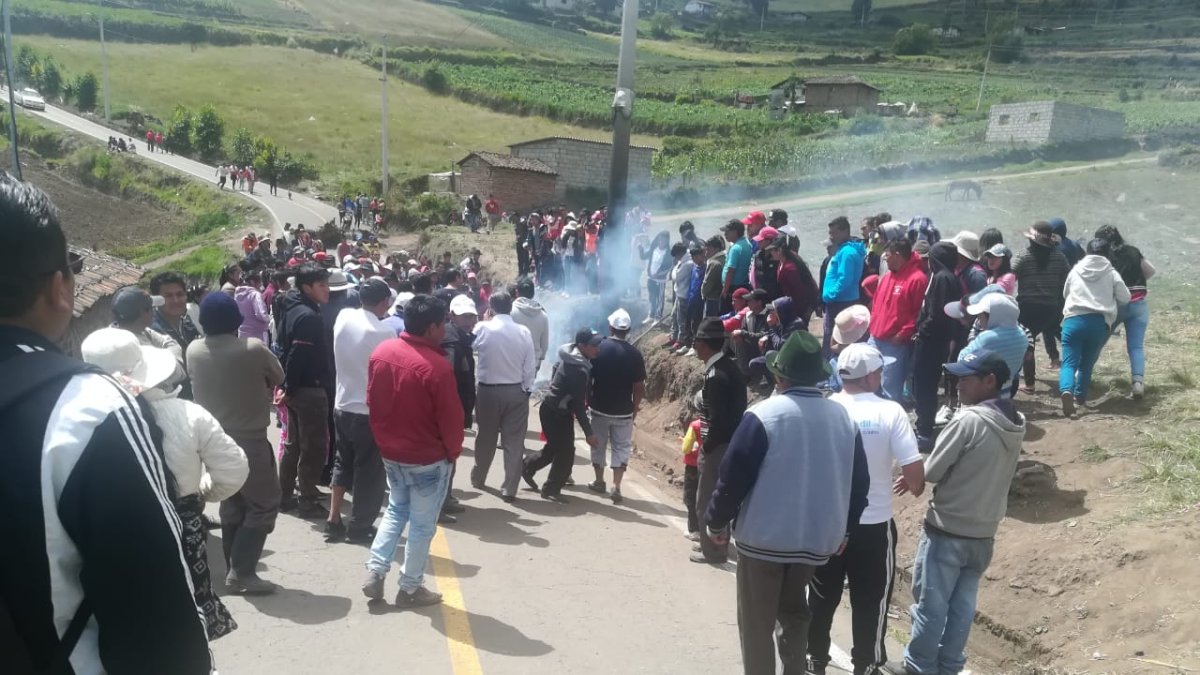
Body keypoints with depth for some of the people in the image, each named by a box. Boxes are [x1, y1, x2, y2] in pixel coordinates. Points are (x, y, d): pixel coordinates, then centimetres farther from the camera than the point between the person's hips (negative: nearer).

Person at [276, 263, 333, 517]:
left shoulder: (292, 310, 10)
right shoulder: (308, 316, -20)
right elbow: (297, 356, -25)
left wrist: (286, 386, 16)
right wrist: (290, 388, -16)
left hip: (296, 389, 10)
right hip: (309, 390, -10)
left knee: (293, 444, 18)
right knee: (314, 447, 0)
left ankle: (284, 496, 27)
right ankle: (308, 502, 7)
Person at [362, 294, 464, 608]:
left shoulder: (381, 352, -5)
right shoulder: (437, 366, -25)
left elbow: (373, 403, 5)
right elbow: (451, 418, -17)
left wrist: (384, 439, 17)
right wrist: (453, 452, 1)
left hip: (391, 453, 6)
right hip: (429, 459, -6)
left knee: (396, 511, 26)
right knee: (422, 525, 10)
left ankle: (375, 572, 21)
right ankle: (410, 589, 21)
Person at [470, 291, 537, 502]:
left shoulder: (482, 328, -10)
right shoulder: (524, 332, -6)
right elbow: (530, 366, -4)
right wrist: (526, 389, 6)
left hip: (488, 390, 0)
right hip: (516, 391, 0)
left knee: (485, 437, 17)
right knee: (514, 441, 4)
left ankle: (478, 478, 35)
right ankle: (509, 489, 5)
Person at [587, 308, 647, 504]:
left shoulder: (597, 348, -7)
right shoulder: (634, 354, -9)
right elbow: (639, 387, -7)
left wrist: (588, 400, 11)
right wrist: (635, 407, 7)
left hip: (599, 408, 1)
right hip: (623, 411, -1)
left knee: (598, 445, 17)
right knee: (621, 448, 8)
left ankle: (599, 482, 29)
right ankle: (616, 487, 0)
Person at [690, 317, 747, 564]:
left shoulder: (716, 376, -23)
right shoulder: (729, 367, 7)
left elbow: (717, 421, -23)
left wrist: (706, 448, -13)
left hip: (717, 447, -9)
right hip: (728, 443, 9)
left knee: (707, 500, 4)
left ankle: (713, 550, 16)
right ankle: (714, 543, 33)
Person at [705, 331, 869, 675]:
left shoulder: (764, 414, -15)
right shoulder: (844, 417, 0)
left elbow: (734, 476, -14)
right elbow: (859, 482, 8)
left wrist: (715, 522, 1)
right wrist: (844, 529, 22)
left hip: (763, 537, -5)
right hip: (817, 538, 5)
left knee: (756, 624, 9)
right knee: (793, 611, 24)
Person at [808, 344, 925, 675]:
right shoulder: (890, 412, -13)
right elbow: (914, 472, -15)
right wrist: (915, 487, 7)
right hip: (873, 523, -2)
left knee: (822, 597, 18)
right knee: (870, 600, 13)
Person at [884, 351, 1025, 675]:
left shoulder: (968, 420, -21)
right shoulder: (1014, 425, 3)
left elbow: (931, 471, -17)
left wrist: (915, 479, 6)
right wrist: (919, 480, 11)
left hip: (947, 530, -7)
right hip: (984, 532, 7)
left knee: (930, 603, 8)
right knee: (963, 605, 16)